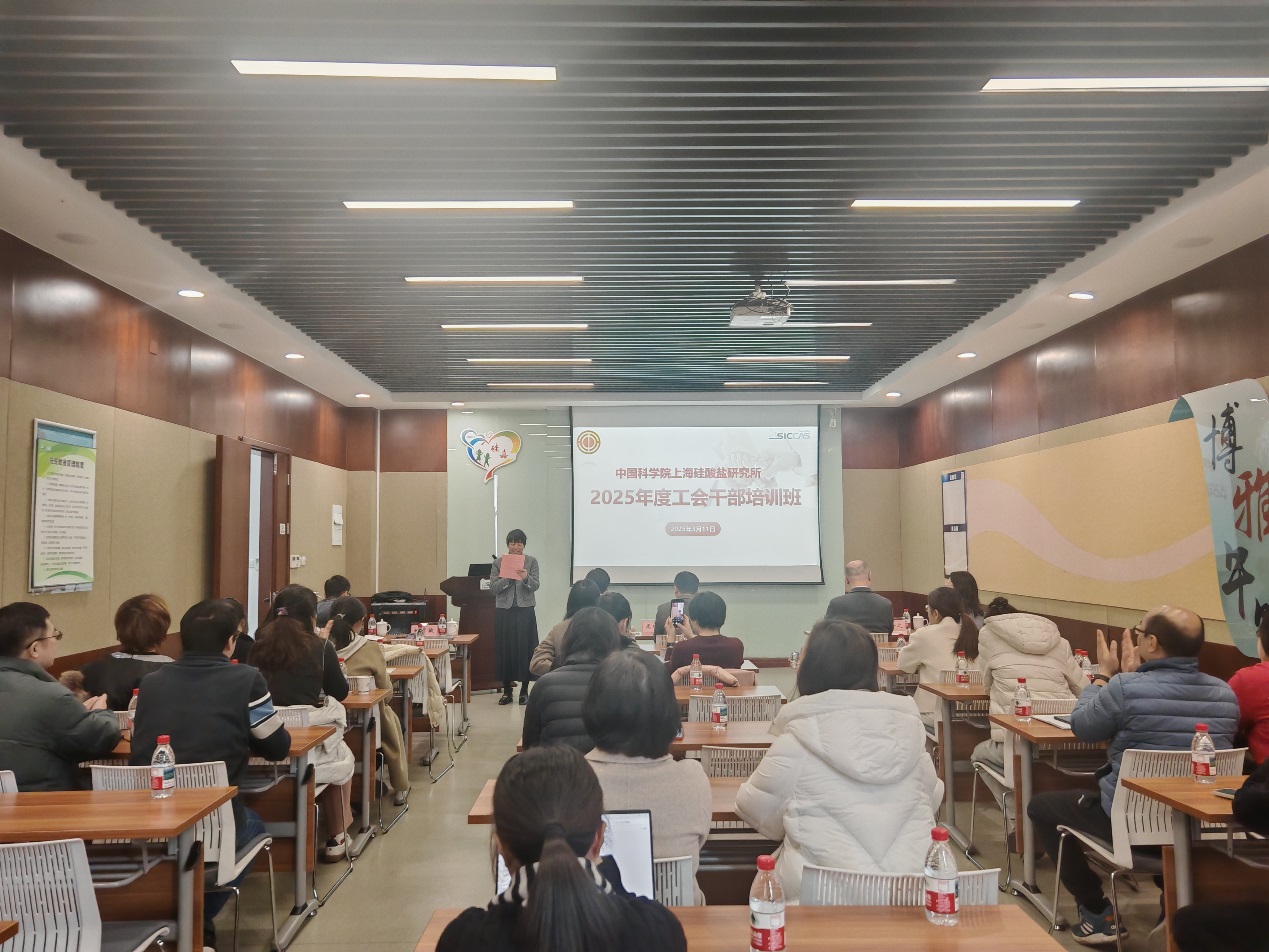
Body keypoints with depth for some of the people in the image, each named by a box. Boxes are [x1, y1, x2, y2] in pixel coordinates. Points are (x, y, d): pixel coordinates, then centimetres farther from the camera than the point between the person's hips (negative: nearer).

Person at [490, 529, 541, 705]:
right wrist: (508, 577, -15)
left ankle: (524, 690, 12)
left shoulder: (531, 561, 4)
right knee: (504, 649, 3)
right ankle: (506, 691, 14)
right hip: (504, 611, 1)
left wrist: (526, 578, -26)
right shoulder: (499, 562, 5)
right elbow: (492, 588, -1)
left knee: (525, 648, 1)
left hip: (525, 611, -1)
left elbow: (535, 586, -5)